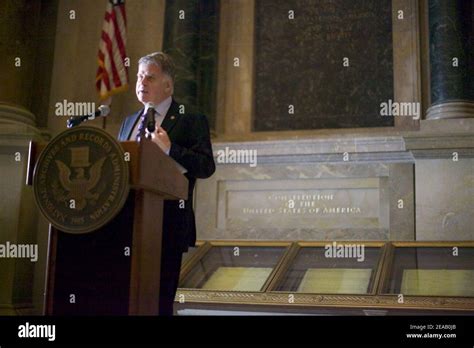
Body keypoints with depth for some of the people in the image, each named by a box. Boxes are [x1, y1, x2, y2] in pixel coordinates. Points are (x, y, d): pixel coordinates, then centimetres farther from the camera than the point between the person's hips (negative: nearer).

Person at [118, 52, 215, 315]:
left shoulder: (192, 121, 0)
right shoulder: (129, 122, 20)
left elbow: (207, 167, -11)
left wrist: (170, 149, -22)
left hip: (166, 227, -5)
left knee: (159, 301, -1)